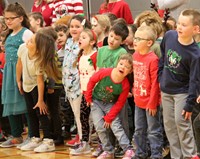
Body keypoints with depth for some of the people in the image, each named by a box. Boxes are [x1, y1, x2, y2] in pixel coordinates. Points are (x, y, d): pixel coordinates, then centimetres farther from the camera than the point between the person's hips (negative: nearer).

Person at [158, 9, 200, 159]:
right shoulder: (169, 36, -9)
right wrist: (161, 76, 11)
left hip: (182, 91, -6)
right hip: (166, 90, 6)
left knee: (181, 121, -14)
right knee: (169, 124, 9)